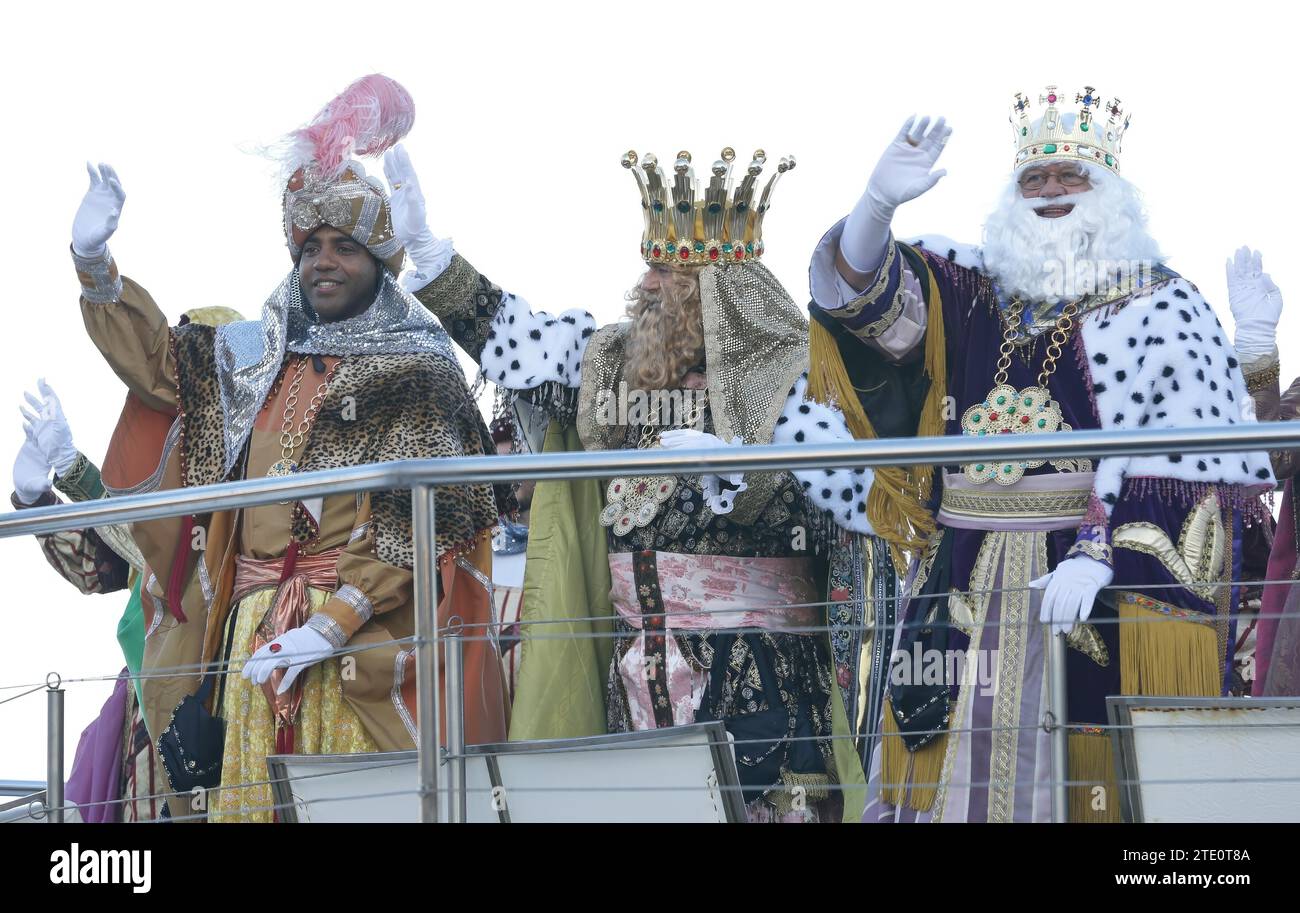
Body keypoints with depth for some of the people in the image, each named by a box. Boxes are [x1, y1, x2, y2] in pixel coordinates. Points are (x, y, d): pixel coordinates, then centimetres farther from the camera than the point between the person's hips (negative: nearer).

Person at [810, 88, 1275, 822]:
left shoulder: (1161, 307, 1)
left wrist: (1099, 554, -22)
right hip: (969, 588, 4)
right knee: (963, 762, 1)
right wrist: (881, 201, -15)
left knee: (1091, 768, -9)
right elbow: (860, 289, 4)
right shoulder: (972, 292, 15)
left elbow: (1169, 456, -10)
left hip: (1111, 587, -4)